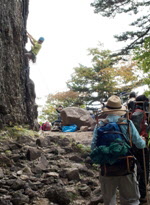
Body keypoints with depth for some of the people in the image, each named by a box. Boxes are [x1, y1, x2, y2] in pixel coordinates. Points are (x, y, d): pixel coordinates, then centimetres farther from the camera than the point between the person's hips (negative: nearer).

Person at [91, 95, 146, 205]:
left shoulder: (100, 125, -4)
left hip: (107, 168, 1)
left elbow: (93, 147, -6)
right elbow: (140, 144, -2)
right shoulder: (127, 123, -7)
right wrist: (144, 141, 20)